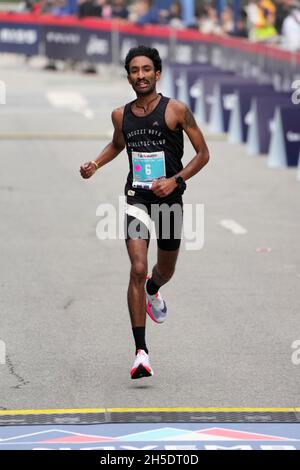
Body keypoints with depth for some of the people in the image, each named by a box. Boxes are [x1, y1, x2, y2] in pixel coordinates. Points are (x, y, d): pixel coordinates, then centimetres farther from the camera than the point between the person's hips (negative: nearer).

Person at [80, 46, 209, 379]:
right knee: (138, 270, -16)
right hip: (137, 198, 0)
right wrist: (96, 164, 7)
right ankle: (141, 352, -16)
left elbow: (203, 154, -3)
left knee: (165, 271, 18)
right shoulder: (121, 115, 2)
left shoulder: (176, 110, -8)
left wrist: (175, 180, -16)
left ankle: (152, 291, 59)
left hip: (169, 198, 0)